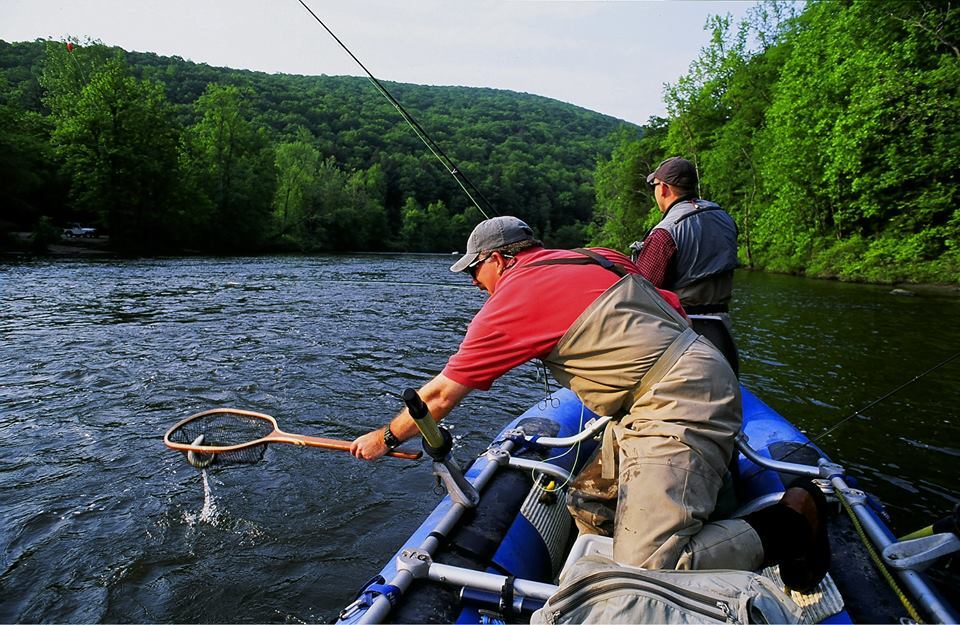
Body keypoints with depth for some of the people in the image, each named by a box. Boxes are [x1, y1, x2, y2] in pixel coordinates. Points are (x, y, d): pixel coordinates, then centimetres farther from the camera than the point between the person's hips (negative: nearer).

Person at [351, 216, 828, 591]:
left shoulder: (515, 295, -7)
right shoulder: (590, 259, 17)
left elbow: (442, 393, 0)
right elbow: (673, 309, 20)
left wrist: (386, 437, 16)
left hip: (678, 407, -10)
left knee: (648, 568, -13)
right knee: (588, 507, 9)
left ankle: (783, 527, -1)